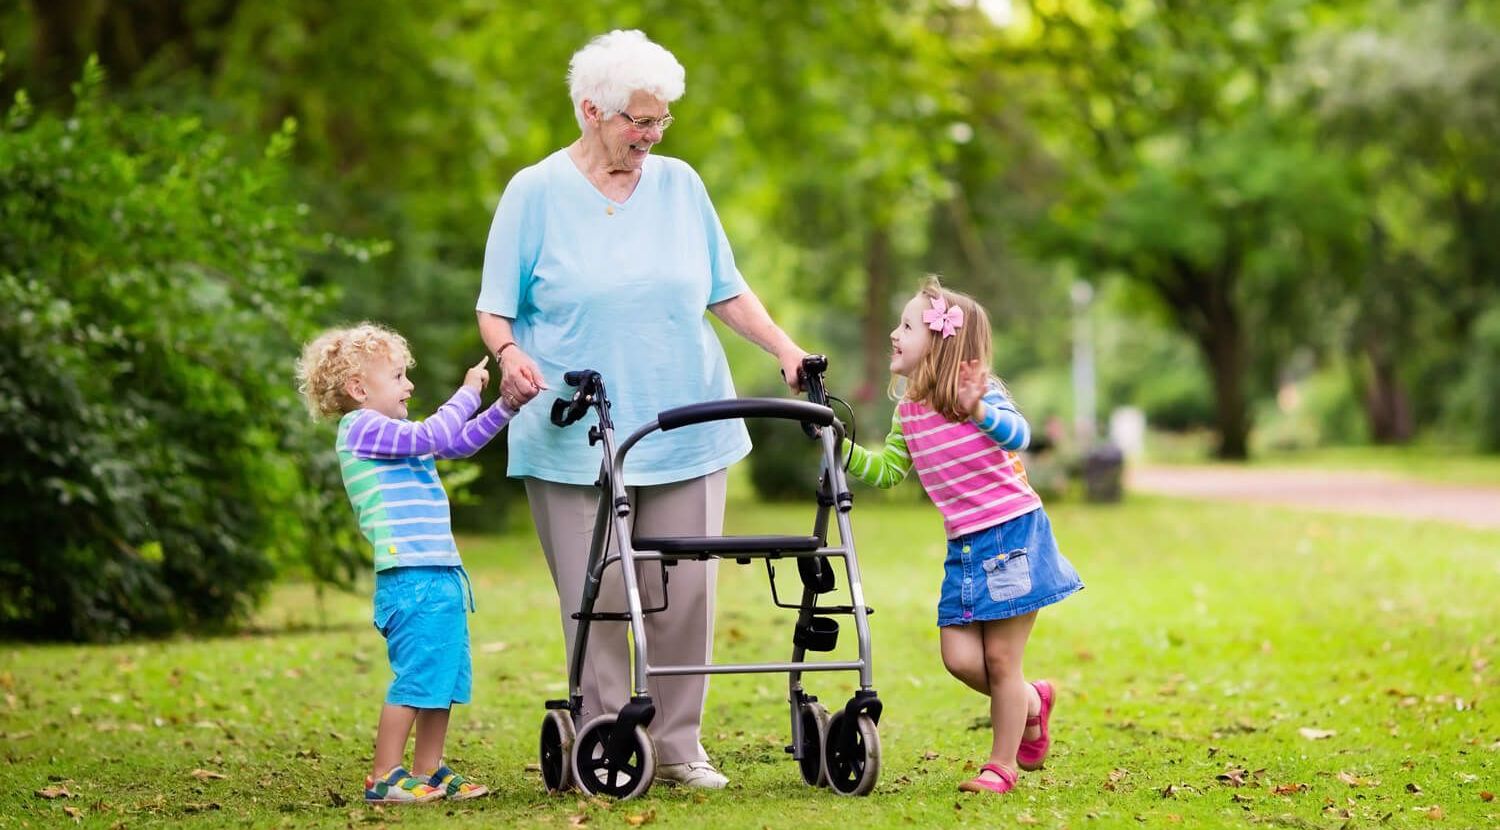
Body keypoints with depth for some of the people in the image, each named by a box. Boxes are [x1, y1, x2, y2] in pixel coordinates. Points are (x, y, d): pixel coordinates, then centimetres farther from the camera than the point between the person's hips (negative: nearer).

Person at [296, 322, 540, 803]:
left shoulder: (393, 434, 21)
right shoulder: (363, 429, -8)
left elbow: (460, 442, 26)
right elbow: (434, 435, -19)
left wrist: (507, 406, 15)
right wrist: (469, 391, -6)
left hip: (440, 576, 10)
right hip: (412, 579, -10)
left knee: (444, 678, 13)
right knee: (416, 679, -9)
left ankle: (429, 772, 20)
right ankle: (384, 779, -4)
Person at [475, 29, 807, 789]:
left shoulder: (679, 185, 10)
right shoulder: (536, 192, 0)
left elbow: (726, 291, 15)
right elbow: (495, 306, 0)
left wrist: (786, 351, 2)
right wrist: (510, 354, -20)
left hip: (686, 432, 3)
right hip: (577, 439, -3)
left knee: (685, 594, 2)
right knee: (596, 600, -3)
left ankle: (679, 745, 13)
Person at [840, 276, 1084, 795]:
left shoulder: (981, 394, -14)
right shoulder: (907, 412, 5)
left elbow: (1018, 435, -32)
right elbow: (886, 471, 16)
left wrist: (979, 412, -50)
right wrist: (840, 446, 3)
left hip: (1013, 535, -6)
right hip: (965, 546, 6)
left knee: (1000, 659, 0)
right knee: (960, 658, 0)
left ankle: (1002, 764, 14)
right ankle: (1032, 701, 27)